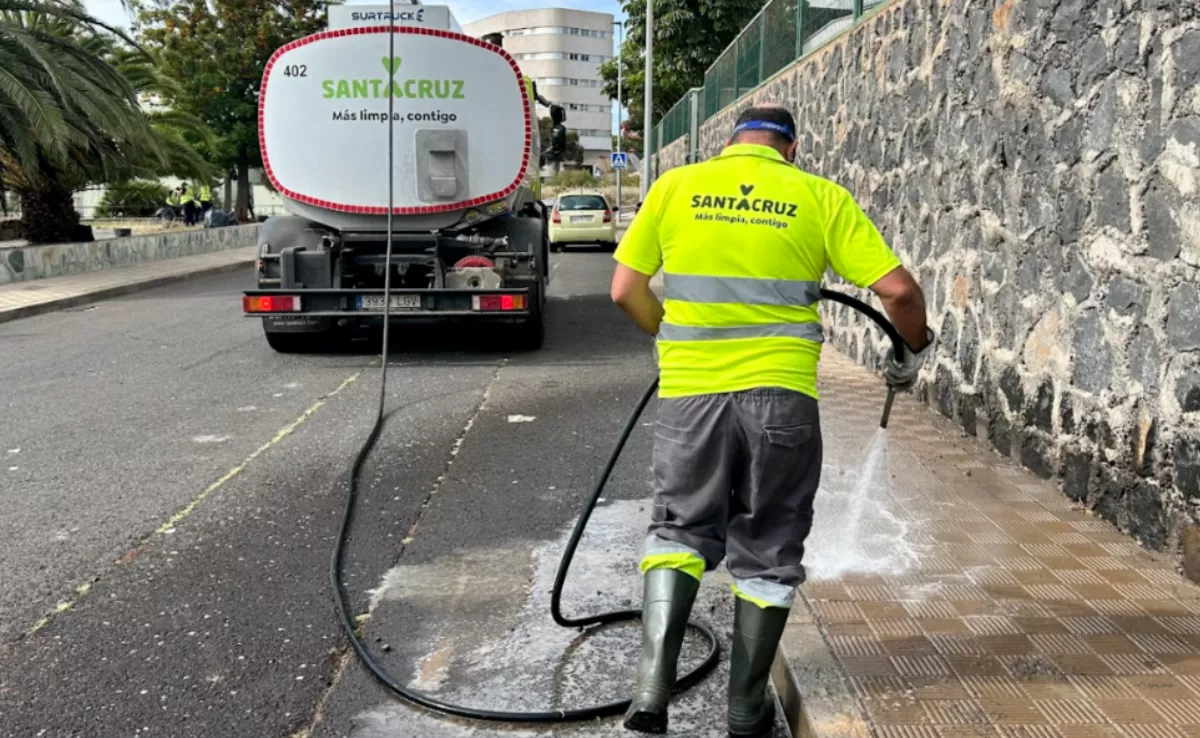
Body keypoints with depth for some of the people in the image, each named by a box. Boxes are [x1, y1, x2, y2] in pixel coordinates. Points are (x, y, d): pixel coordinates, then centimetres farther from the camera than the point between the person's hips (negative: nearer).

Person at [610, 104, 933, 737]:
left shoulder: (675, 187, 6)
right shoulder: (820, 198, 3)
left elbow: (626, 291, 6)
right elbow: (897, 288, -2)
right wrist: (914, 349, 18)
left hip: (691, 392, 1)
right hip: (780, 395, 0)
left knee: (679, 531, 18)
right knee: (767, 554, 14)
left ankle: (652, 685, 3)